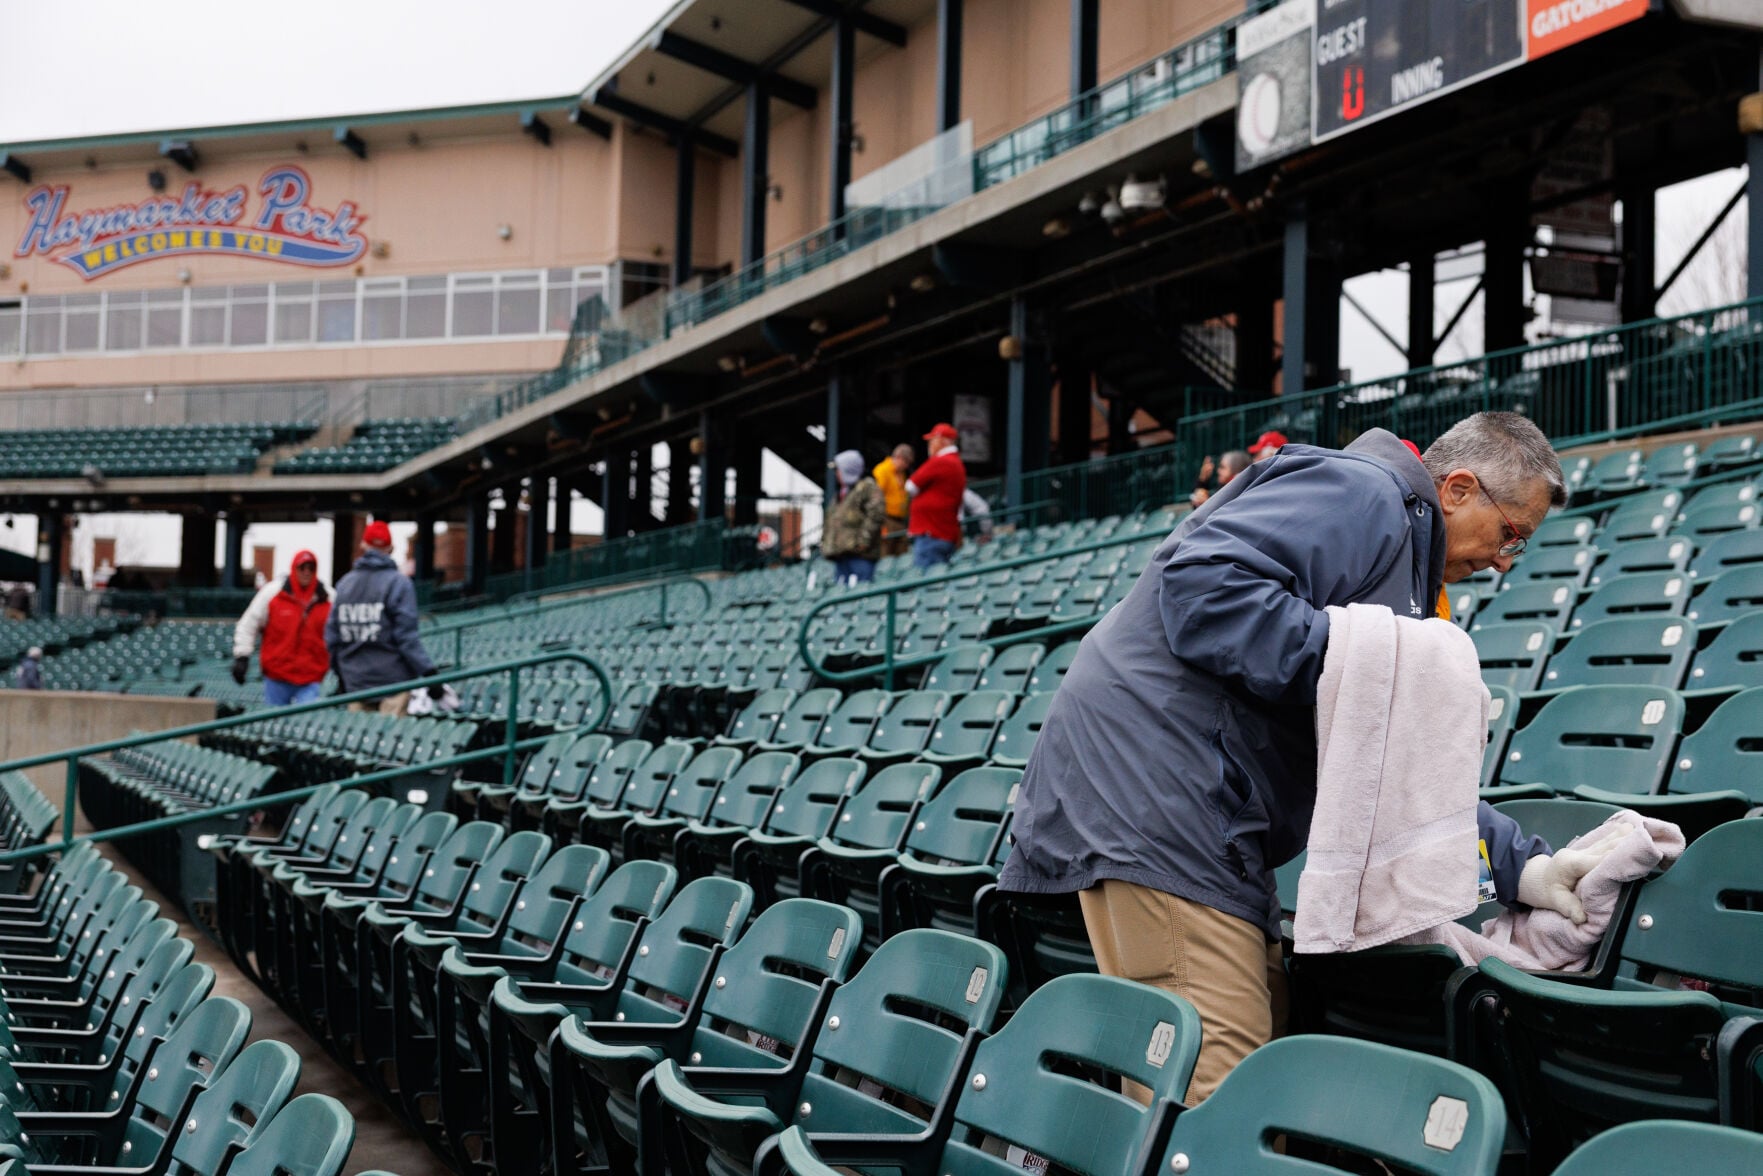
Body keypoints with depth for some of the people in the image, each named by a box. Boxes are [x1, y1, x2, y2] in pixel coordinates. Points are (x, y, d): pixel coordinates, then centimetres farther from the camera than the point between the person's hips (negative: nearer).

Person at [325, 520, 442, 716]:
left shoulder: (344, 584, 9)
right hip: (393, 680, -5)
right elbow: (407, 636, -14)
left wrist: (341, 674, 24)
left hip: (355, 682, 5)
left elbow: (331, 635, 13)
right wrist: (428, 673, -12)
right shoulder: (398, 584, -8)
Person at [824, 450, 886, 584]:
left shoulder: (868, 487, -3)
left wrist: (864, 539, -21)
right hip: (841, 553, 9)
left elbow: (876, 514, -15)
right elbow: (832, 520, 30)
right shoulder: (842, 491, 25)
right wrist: (826, 542, 18)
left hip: (860, 553, -9)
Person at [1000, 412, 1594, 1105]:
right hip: (1150, 778, -11)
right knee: (1214, 1086, -15)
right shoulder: (1363, 493, -8)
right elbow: (1202, 580, -25)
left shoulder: (1403, 540, 25)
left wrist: (1520, 866, 13)